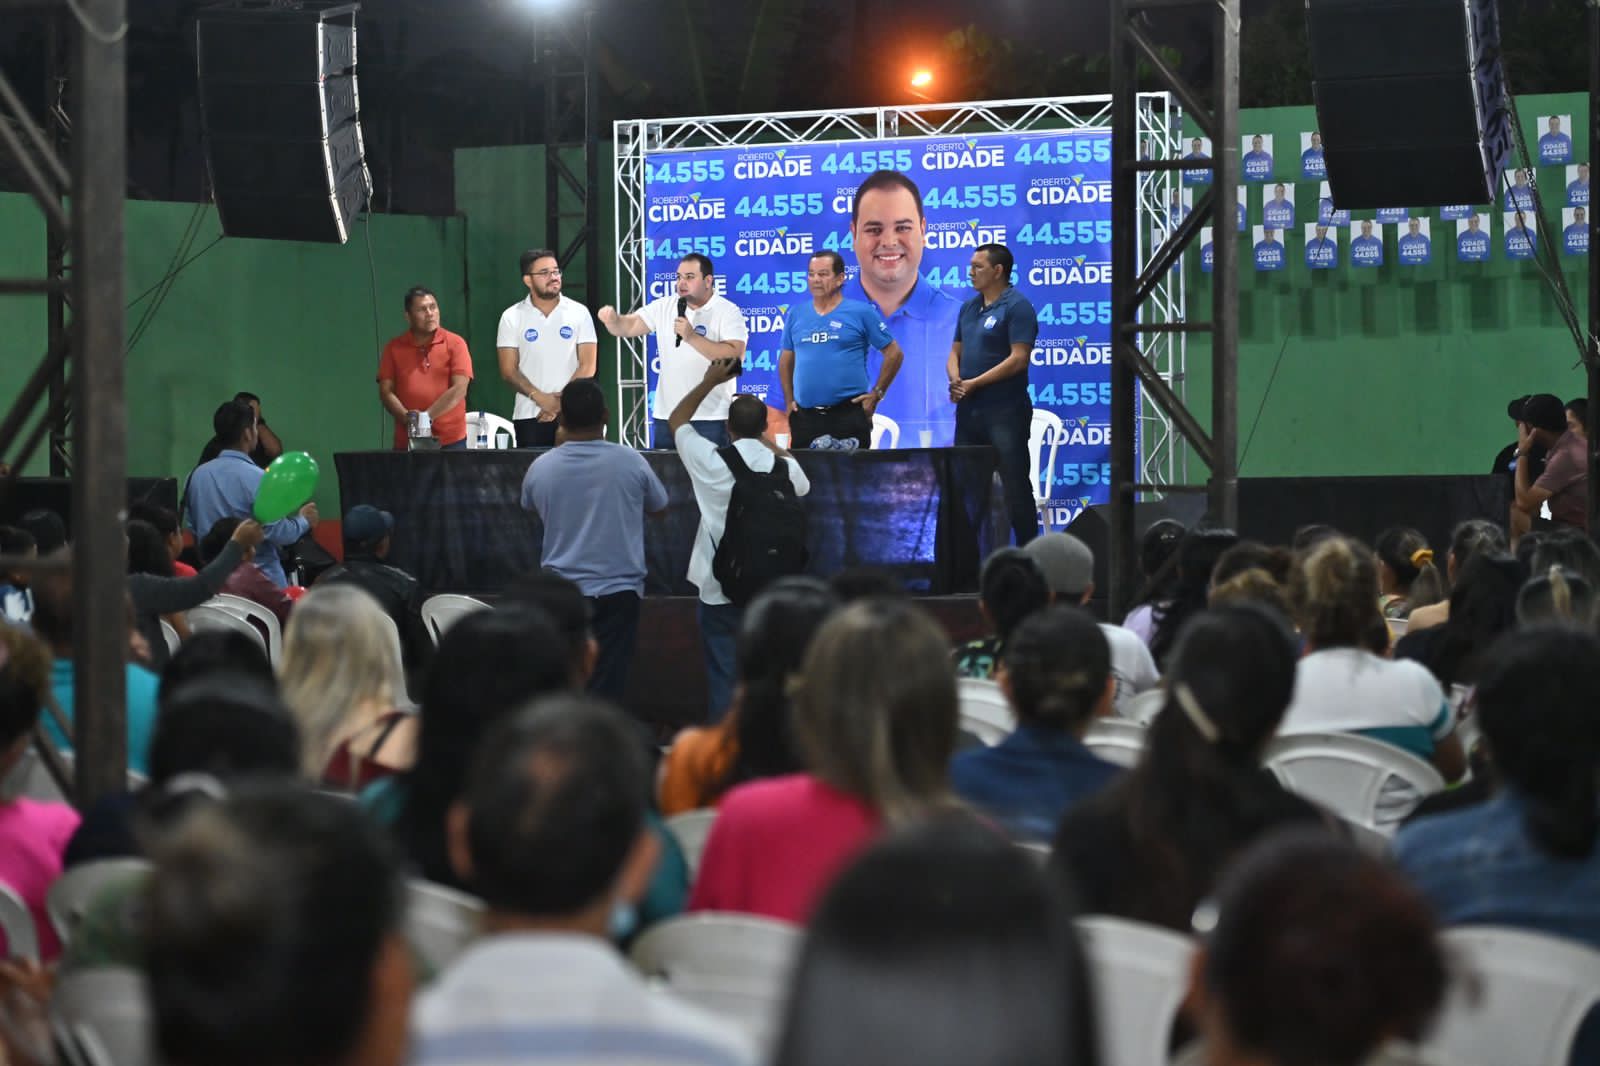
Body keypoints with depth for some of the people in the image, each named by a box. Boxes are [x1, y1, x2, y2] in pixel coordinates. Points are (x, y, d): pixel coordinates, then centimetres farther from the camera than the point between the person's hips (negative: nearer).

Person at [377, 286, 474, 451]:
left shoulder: (455, 343, 2)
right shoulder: (394, 348, 8)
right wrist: (407, 417, -15)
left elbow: (459, 389, -7)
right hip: (407, 442, 1)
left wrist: (426, 416, -16)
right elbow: (386, 392, 3)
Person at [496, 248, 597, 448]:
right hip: (529, 416, 0)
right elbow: (508, 371, 0)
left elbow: (587, 366, 0)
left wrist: (561, 400, -11)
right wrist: (540, 397, -14)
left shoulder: (579, 313, 4)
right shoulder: (512, 317, 4)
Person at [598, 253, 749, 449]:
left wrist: (692, 337, -22)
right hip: (666, 416, 5)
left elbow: (735, 356, -18)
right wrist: (612, 319, -18)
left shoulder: (728, 312, -5)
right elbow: (627, 327, 5)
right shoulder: (663, 307, 8)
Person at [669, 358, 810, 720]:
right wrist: (769, 444, 34)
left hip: (720, 594, -2)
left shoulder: (712, 462, -10)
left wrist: (709, 381, 13)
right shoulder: (785, 467, -3)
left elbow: (676, 421, 8)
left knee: (723, 679, 1)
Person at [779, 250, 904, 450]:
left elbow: (893, 353, 2)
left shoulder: (860, 313, -1)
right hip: (805, 416, 3)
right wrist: (789, 401, 10)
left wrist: (877, 393, -2)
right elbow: (786, 360, 18)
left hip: (848, 414, -3)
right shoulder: (796, 314, 10)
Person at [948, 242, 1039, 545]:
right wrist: (955, 380, -4)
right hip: (969, 410, 8)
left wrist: (974, 383, -17)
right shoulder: (969, 308, 15)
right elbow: (955, 352, 19)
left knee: (1015, 486, -5)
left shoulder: (1017, 307, -9)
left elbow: (1018, 359, -17)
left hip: (1005, 409, -8)